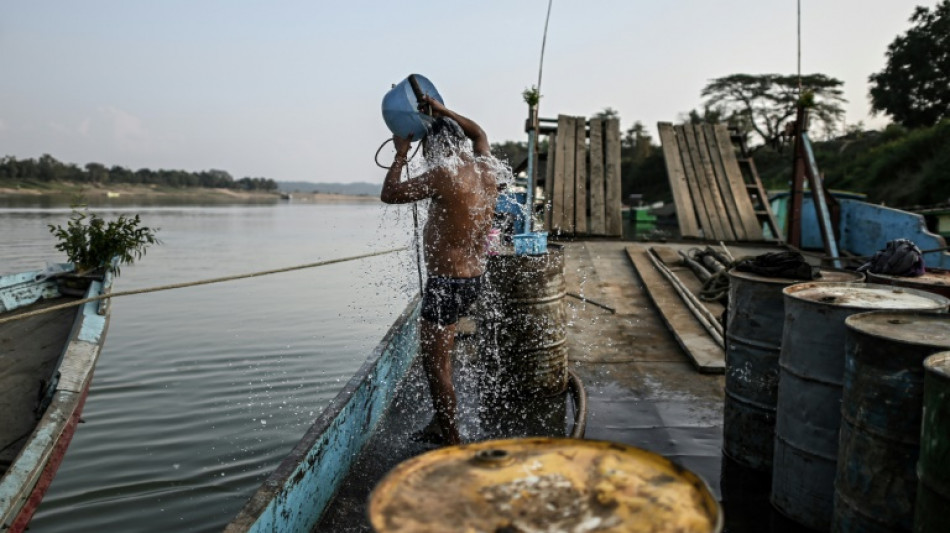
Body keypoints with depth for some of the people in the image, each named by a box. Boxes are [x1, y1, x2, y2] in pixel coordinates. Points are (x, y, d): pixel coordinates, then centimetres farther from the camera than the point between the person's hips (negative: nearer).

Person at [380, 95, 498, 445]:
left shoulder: (444, 175, -19)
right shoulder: (484, 168, 4)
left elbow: (388, 194, -10)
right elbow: (478, 133, 27)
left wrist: (401, 153, 2)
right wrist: (440, 110, 26)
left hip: (447, 282, -9)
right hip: (474, 277, 9)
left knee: (435, 365, 1)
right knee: (438, 354, 25)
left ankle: (453, 443, 9)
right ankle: (441, 423, 36)